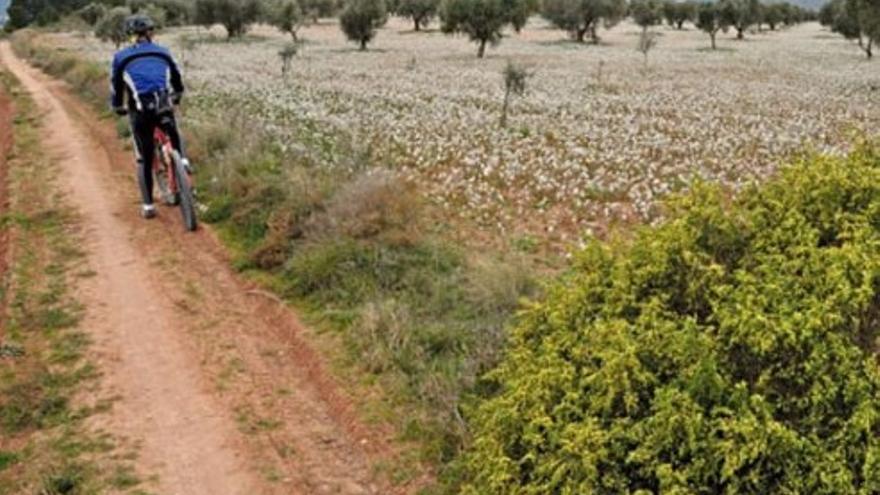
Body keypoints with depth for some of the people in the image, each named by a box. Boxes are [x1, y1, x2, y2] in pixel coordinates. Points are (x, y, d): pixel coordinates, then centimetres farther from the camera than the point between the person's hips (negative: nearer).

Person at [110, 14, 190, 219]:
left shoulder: (121, 57, 12)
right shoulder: (162, 52, 16)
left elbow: (116, 87, 14)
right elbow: (177, 79, 29)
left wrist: (118, 108, 31)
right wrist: (176, 97, 47)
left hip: (140, 112, -1)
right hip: (164, 109, 1)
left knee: (144, 160, 10)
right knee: (174, 134, 35)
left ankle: (148, 206, 12)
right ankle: (182, 161, 13)